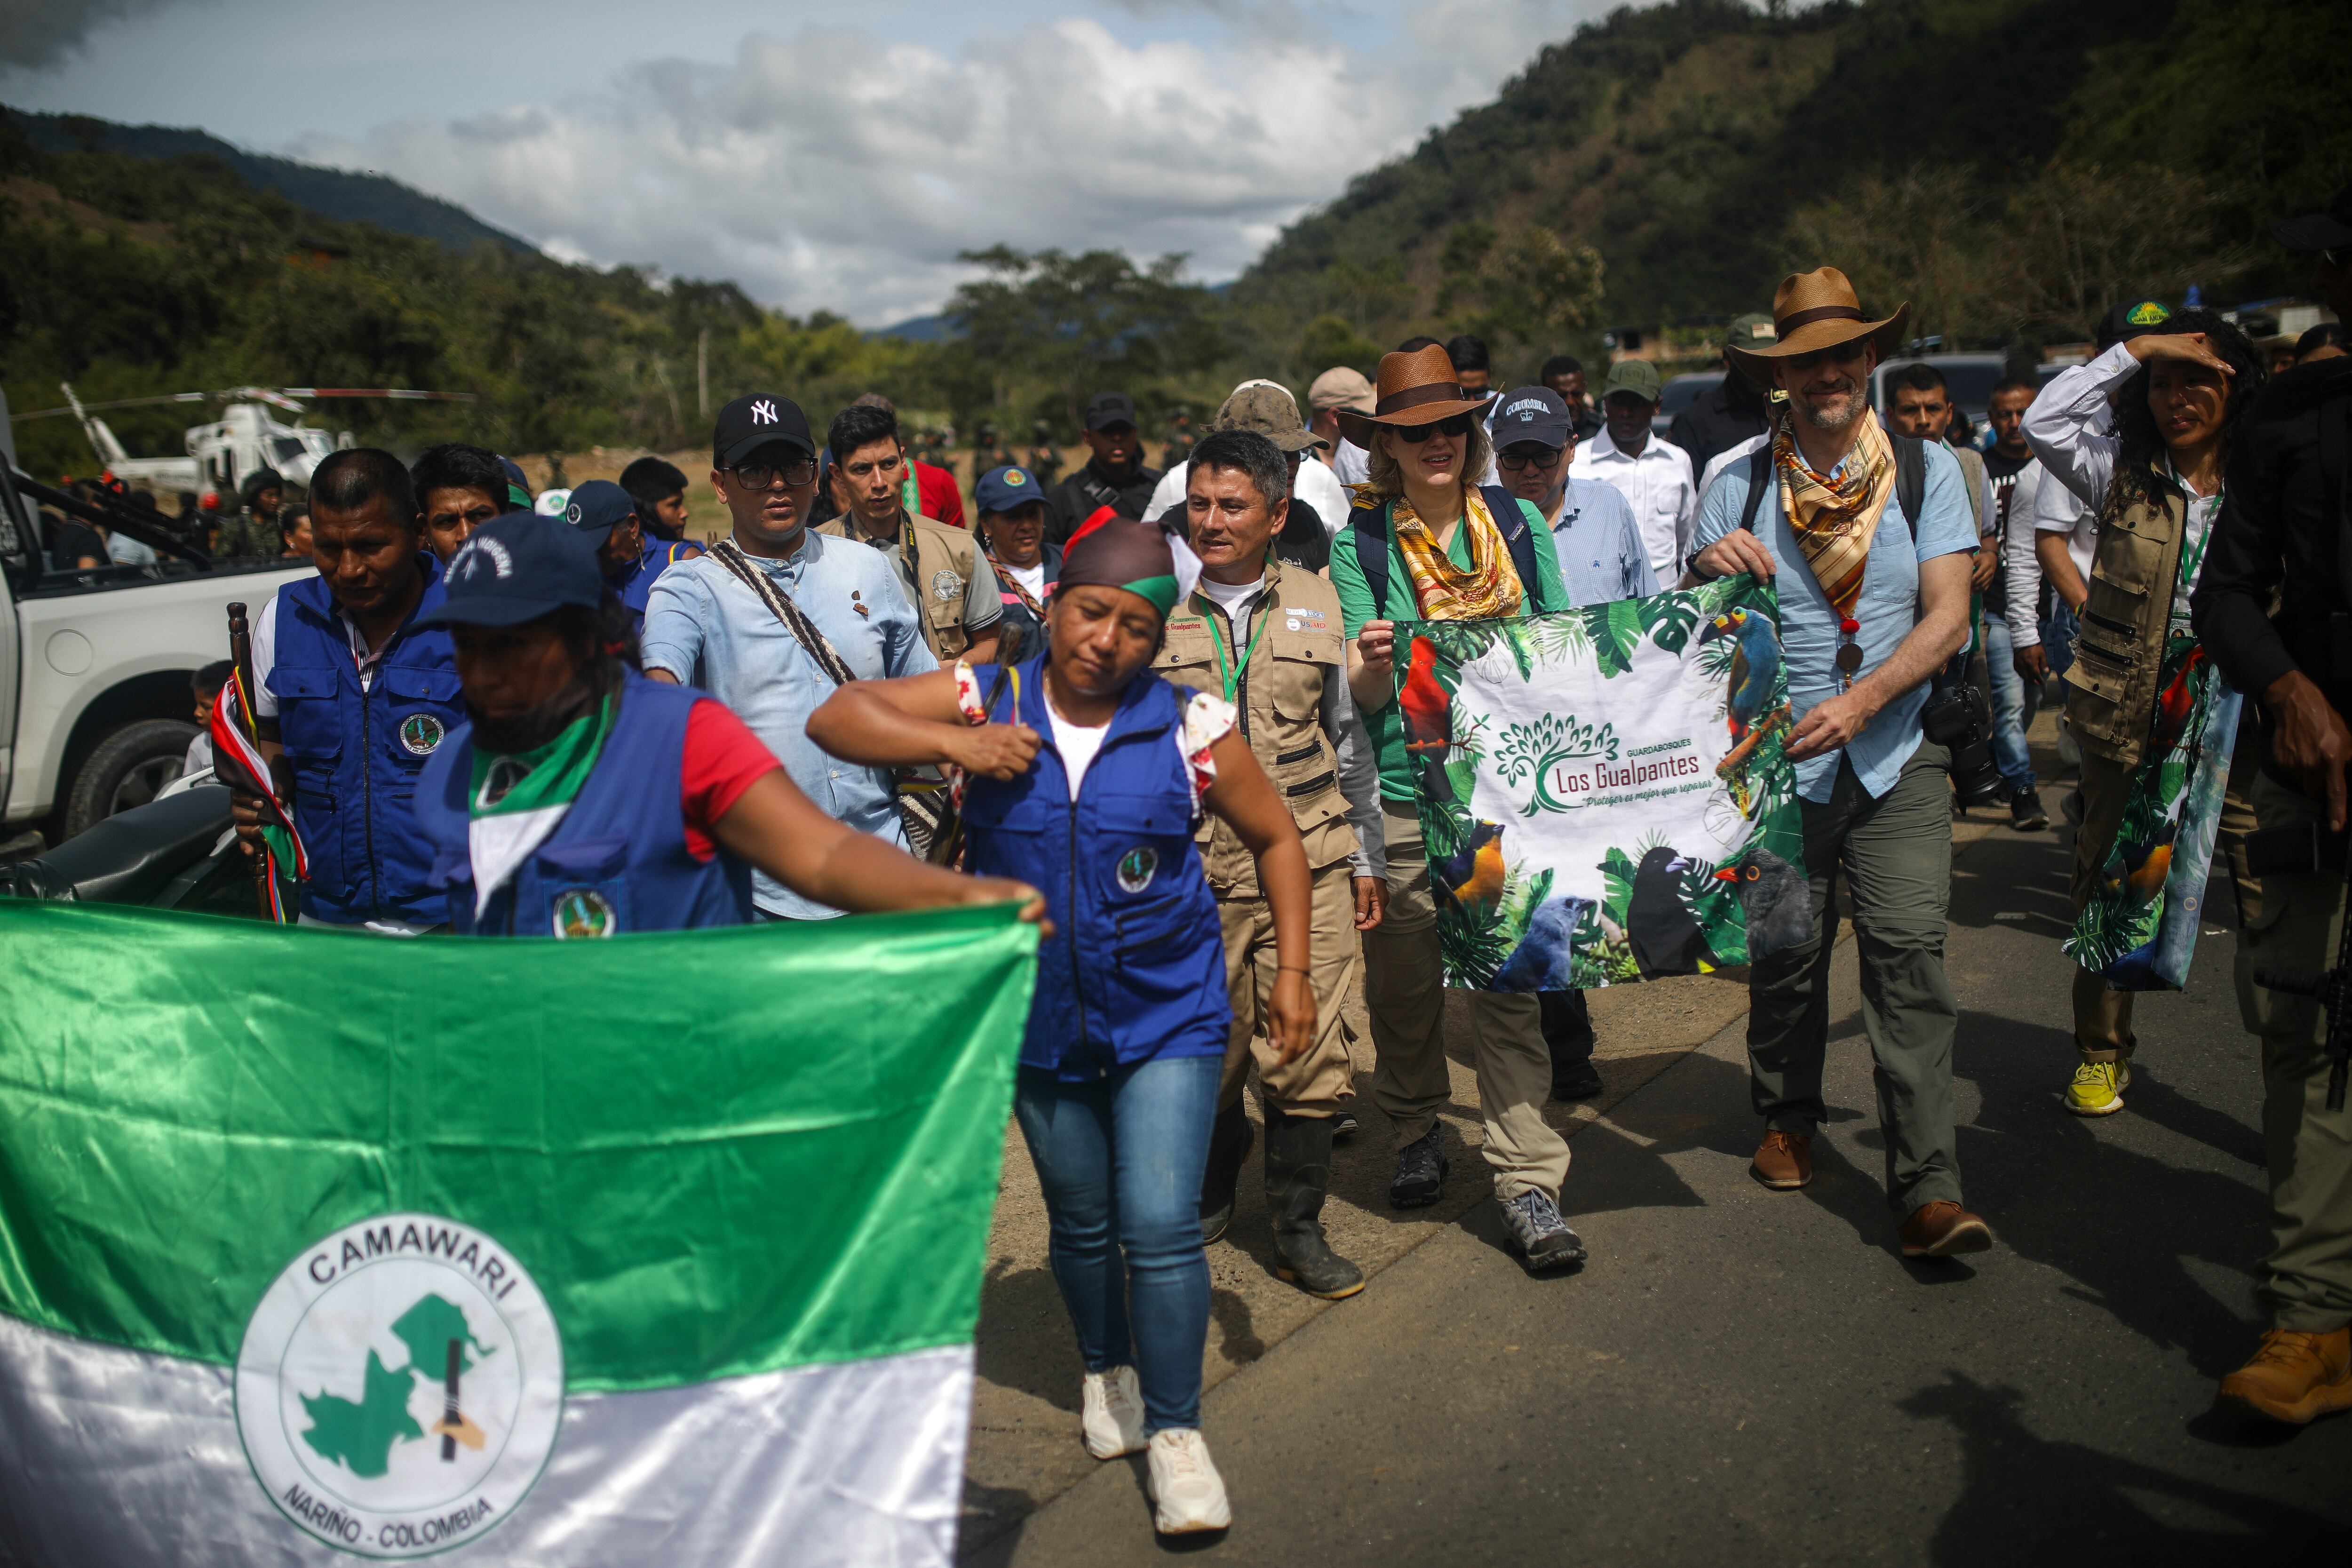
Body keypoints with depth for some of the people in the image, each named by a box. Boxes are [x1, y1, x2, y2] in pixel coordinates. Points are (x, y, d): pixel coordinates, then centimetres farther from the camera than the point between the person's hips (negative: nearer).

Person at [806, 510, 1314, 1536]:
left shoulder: (1190, 729, -10)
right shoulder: (987, 701, -7)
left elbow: (1276, 841, 3)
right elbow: (836, 717, -12)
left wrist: (1293, 970, -1)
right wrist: (952, 745, -26)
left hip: (1168, 1017, -2)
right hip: (1041, 1021, 2)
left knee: (1161, 1226, -9)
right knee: (1080, 1223, 18)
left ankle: (1174, 1431, 11)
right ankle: (1106, 1367, 45)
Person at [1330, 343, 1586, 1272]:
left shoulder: (1518, 523, 6)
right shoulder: (1358, 543, 0)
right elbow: (1364, 694, -3)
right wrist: (1372, 660, -27)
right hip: (1400, 796, 0)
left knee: (1510, 984, -1)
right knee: (1403, 981, 9)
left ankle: (1529, 1184, 5)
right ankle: (1416, 1137, 32)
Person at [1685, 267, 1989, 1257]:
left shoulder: (1926, 470, 2)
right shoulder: (1742, 487, 2)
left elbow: (1947, 618, -5)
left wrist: (1858, 701, -20)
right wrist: (1709, 573, -19)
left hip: (1898, 761, -1)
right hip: (1777, 759, 1)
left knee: (1907, 954, -9)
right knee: (1784, 953, 10)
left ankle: (1928, 1192, -6)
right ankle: (1788, 1120, 34)